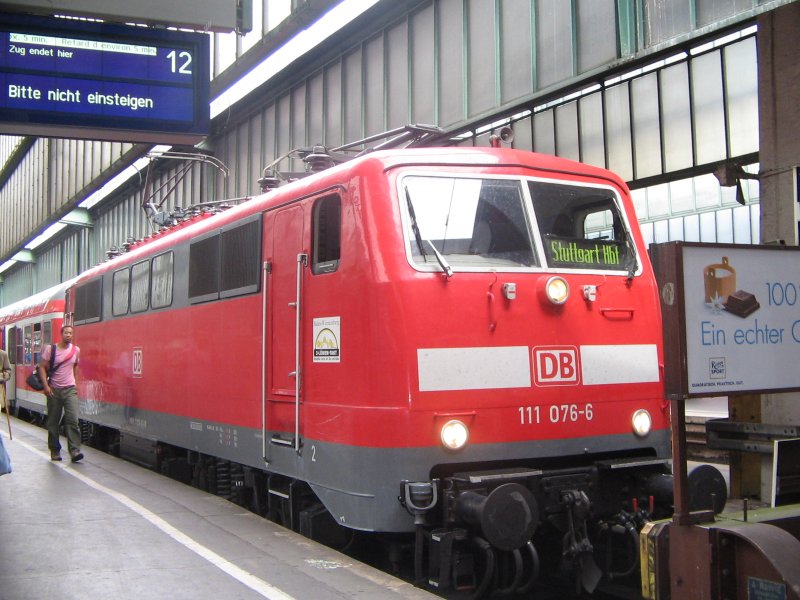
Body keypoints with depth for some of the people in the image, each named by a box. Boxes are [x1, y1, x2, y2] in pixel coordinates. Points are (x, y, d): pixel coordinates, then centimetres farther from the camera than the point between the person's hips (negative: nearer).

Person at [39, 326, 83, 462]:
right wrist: (46, 386, -13)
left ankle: (74, 450, -16)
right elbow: (42, 367, -4)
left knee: (73, 420, -12)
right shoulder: (50, 349, -3)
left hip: (70, 390, 1)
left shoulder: (76, 350, 5)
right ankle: (55, 451, 17)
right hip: (54, 390, -1)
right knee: (53, 422, 6)